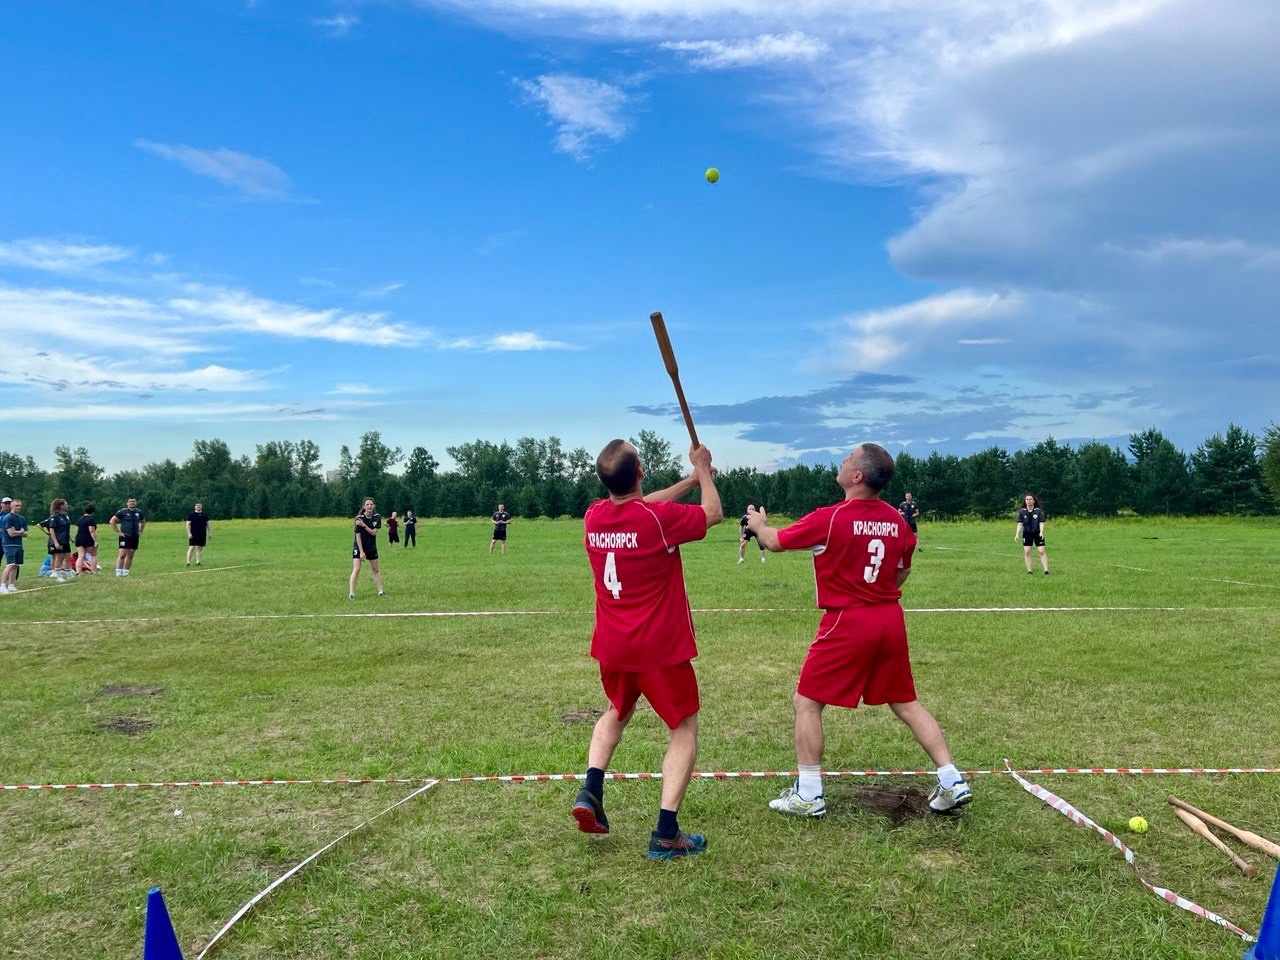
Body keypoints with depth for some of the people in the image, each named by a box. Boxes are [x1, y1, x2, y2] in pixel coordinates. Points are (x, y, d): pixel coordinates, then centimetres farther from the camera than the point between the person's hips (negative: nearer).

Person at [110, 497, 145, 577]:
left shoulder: (139, 512, 10)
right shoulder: (122, 511, -4)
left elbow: (143, 522, 27)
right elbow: (112, 521, -4)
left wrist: (141, 531, 15)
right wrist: (118, 532, -7)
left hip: (135, 537, 5)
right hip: (125, 537, -5)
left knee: (130, 555, 5)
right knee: (122, 554, -10)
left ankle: (125, 572, 11)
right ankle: (118, 572, -5)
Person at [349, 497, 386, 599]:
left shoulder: (377, 517, -7)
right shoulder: (359, 518, -18)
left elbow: (374, 532, -13)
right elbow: (358, 535, -17)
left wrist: (364, 525, -27)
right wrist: (361, 552, -20)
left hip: (372, 547, 4)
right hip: (359, 547, -4)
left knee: (375, 570, 12)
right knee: (356, 569, -14)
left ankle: (380, 591, 20)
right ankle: (351, 594, -14)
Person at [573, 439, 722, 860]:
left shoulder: (593, 516, -3)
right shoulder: (660, 518, -19)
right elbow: (714, 514, -1)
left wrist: (692, 479, 20)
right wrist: (702, 470, 15)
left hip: (612, 646, 6)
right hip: (661, 647, -5)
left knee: (617, 713, 30)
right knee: (685, 730, 8)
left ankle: (591, 790, 13)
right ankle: (666, 833, 2)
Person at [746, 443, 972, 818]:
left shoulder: (829, 518, -15)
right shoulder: (896, 520, 2)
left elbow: (774, 541, -2)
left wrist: (758, 522, 19)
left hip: (847, 623, -6)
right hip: (891, 619, 6)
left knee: (807, 703, 7)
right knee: (906, 704, 18)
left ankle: (808, 796, 10)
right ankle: (952, 783, 18)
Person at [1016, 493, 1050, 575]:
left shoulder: (1039, 511, -5)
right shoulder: (1022, 512, 0)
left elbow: (1041, 522, -6)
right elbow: (1020, 523, -2)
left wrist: (1041, 532, -20)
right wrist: (1017, 534, -12)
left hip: (1037, 533, -2)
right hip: (1027, 534, 2)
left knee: (1042, 551, -7)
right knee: (1026, 552, -3)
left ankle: (1046, 570, -5)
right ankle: (1029, 571, 6)